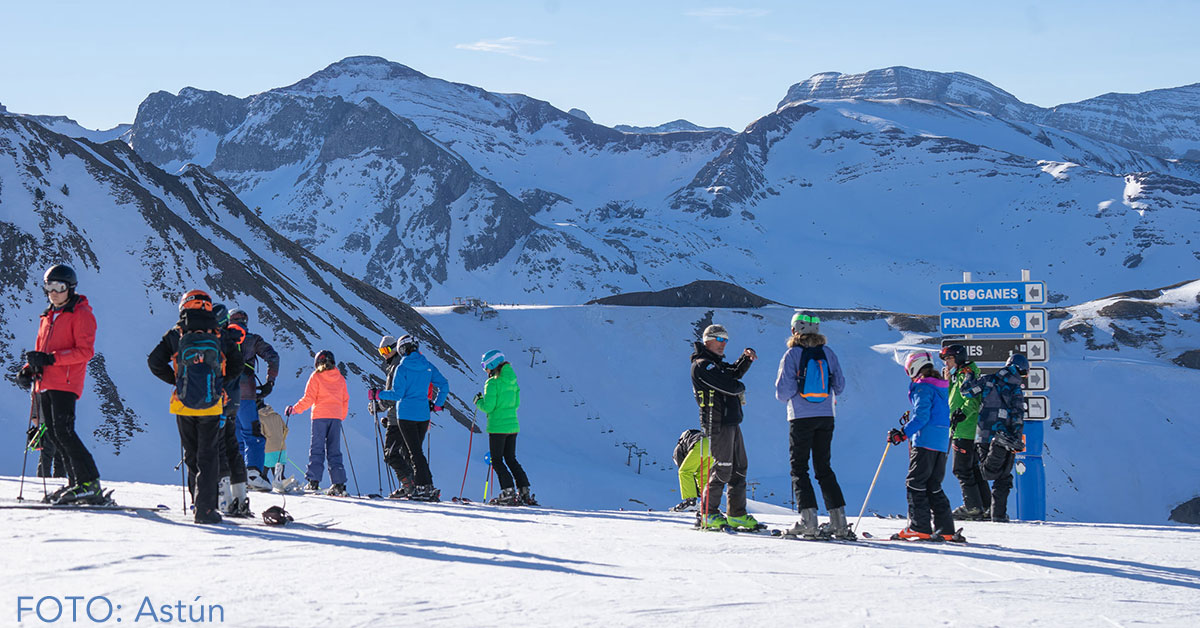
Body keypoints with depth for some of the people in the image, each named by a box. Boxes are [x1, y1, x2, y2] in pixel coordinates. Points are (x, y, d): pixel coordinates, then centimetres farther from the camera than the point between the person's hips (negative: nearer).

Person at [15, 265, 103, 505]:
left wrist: (51, 358, -20)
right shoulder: (48, 316, 22)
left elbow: (85, 351, -12)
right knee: (51, 435, 4)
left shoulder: (81, 314, -3)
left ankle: (90, 484, -18)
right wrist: (28, 369, 9)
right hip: (44, 384, 8)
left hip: (65, 384, -8)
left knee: (63, 432, -18)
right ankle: (76, 482, 8)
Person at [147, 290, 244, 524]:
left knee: (192, 456, 15)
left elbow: (154, 362, -3)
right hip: (212, 406, 0)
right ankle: (205, 508, -5)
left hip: (183, 406, 0)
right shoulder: (221, 337, 2)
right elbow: (236, 368, 1)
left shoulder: (175, 335, 1)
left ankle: (201, 499, 17)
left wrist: (177, 380, 9)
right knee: (208, 456, 3)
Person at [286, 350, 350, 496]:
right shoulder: (340, 378, 12)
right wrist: (342, 417, 29)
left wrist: (295, 409, 2)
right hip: (336, 417, 4)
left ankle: (313, 481, -11)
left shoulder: (316, 377, 0)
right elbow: (345, 400, 16)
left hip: (320, 417, -4)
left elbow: (308, 399, -7)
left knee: (316, 448, -2)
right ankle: (339, 483, -1)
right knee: (334, 451, 6)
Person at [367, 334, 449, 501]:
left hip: (406, 415, -6)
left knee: (414, 452, -6)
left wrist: (377, 395, -1)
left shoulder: (402, 368, -9)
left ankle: (426, 486, -14)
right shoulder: (427, 366, 8)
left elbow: (397, 394, -13)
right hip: (423, 415, 6)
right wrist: (437, 404, 20)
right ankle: (420, 485, 12)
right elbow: (444, 385, 9)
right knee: (409, 450, 16)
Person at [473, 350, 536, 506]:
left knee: (497, 461, 2)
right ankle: (525, 492, 10)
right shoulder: (512, 381, 9)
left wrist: (478, 402, 1)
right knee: (511, 459, 15)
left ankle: (508, 493, -7)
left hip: (498, 427, -7)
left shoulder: (492, 383, -14)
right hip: (513, 425, 7)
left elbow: (488, 407, -18)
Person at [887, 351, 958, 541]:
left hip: (926, 441, -9)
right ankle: (945, 529, 7)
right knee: (933, 486, 12)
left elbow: (921, 416, -18)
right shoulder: (942, 387, 18)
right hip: (942, 443, 9)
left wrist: (902, 434, -18)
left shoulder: (923, 387, -9)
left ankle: (919, 527, -11)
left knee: (915, 483, -5)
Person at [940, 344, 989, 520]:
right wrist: (947, 382, 15)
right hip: (962, 430, 10)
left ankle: (973, 507, -6)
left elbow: (973, 399, -23)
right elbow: (950, 400, 26)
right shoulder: (957, 375, 20)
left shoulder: (967, 373, -10)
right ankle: (986, 507, 15)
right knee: (972, 468, 13)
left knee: (962, 469, -8)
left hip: (964, 430, -10)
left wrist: (963, 413, -37)